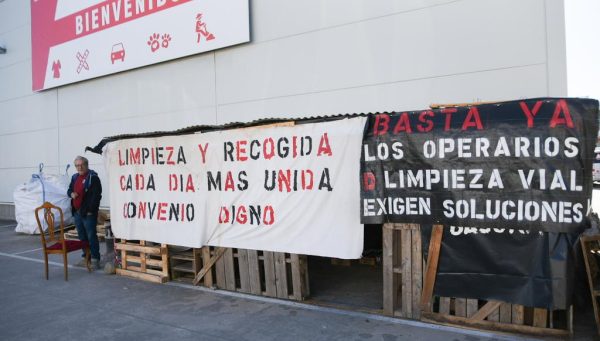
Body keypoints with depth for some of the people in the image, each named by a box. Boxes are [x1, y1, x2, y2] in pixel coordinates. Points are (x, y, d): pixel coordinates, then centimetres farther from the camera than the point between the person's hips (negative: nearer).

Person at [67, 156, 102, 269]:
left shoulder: (93, 177, -9)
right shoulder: (75, 177, 15)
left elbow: (96, 195, -14)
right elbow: (69, 190, 27)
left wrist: (91, 210, -17)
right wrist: (71, 194, 1)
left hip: (88, 213, -8)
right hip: (77, 212, 8)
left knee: (91, 236, -7)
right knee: (82, 237, 13)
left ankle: (95, 259, -4)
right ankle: (86, 257, 23)